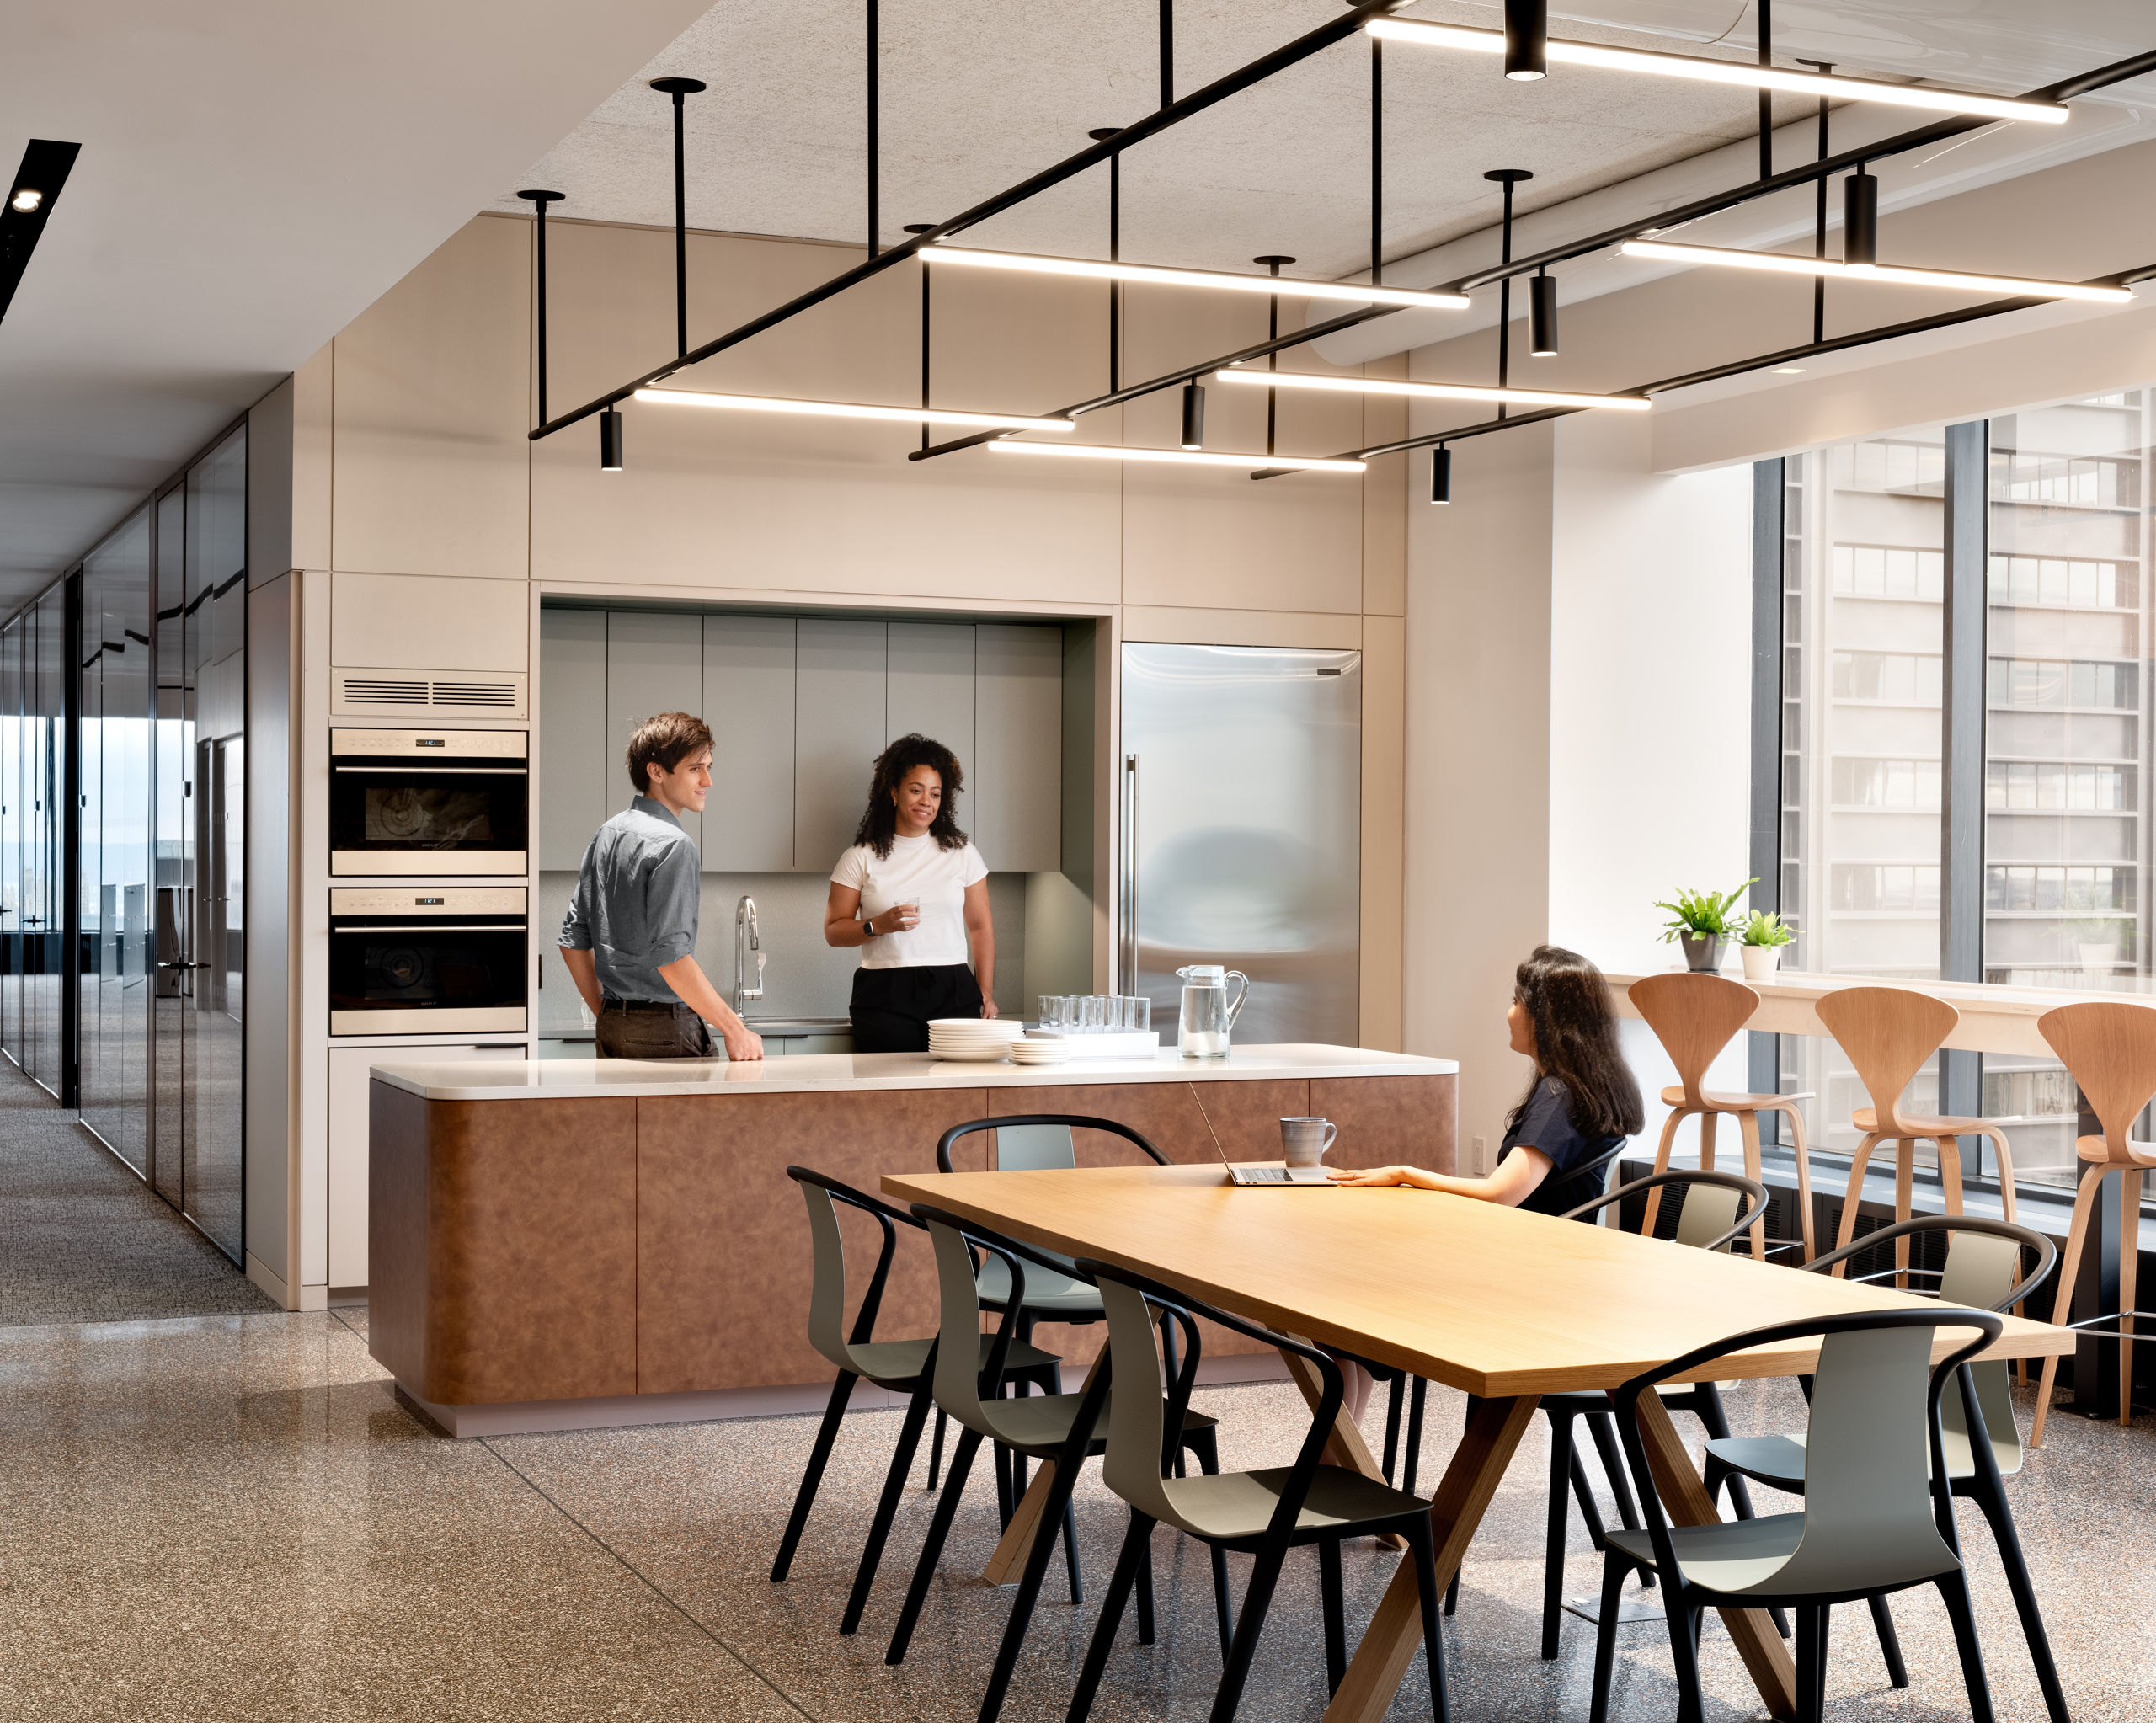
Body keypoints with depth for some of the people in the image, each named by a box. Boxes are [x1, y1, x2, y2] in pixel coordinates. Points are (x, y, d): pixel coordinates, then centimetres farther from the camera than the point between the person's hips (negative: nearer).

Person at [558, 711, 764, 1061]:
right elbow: (669, 955, -22)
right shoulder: (672, 844, -14)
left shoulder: (606, 835, 13)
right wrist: (734, 1029, -17)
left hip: (613, 1026, 9)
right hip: (666, 1032, -9)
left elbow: (574, 940, 17)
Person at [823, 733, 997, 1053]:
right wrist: (878, 926, -12)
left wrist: (986, 994, 8)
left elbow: (981, 927, 15)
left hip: (953, 993, 1)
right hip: (885, 998, -1)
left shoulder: (962, 855, 12)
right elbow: (833, 931, 6)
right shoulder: (861, 858, 7)